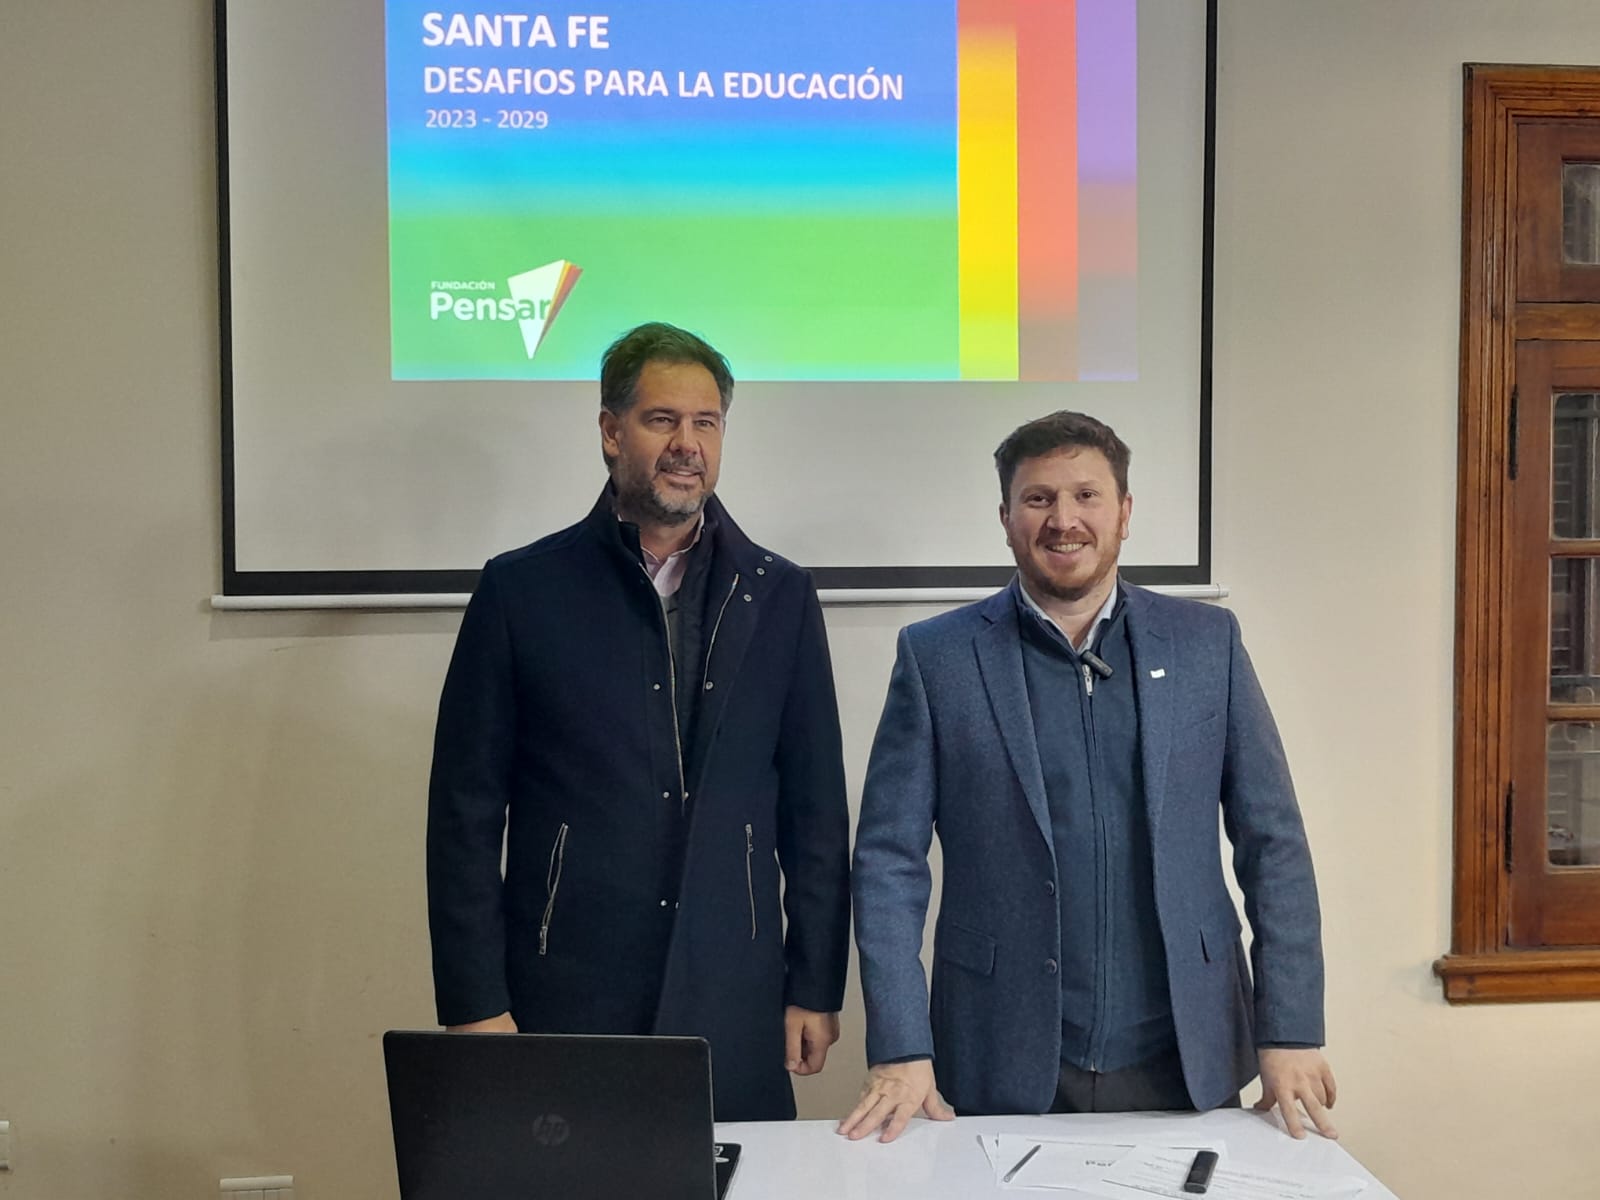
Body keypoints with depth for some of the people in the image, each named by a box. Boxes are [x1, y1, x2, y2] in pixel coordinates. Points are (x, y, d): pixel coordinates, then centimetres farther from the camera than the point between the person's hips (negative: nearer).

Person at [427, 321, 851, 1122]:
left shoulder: (778, 597, 4)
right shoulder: (522, 590, -1)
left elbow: (816, 810, 6)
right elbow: (466, 812, -1)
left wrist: (816, 990, 4)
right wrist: (475, 1004, -4)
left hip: (734, 1013, 2)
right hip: (565, 1001, -1)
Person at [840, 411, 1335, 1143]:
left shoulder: (1207, 642, 2)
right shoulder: (936, 657, -3)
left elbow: (1273, 843, 3)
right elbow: (890, 860, -4)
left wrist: (1290, 1031, -2)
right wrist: (900, 1051, -10)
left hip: (1186, 1062, 2)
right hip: (1007, 1067, -1)